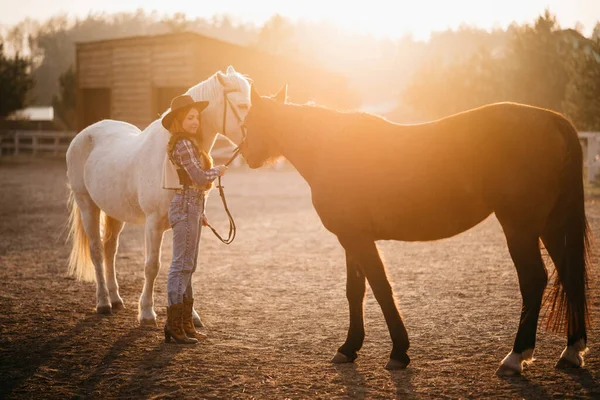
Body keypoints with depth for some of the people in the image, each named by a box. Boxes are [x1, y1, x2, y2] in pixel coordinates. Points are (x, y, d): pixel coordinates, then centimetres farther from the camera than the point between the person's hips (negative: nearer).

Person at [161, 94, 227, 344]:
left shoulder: (190, 143, 17)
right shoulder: (184, 144, -15)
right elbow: (200, 177, -24)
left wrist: (199, 213, 20)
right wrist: (218, 171, -4)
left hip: (190, 206, 11)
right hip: (186, 208, -11)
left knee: (187, 267, 13)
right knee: (182, 265, -7)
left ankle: (186, 324, 20)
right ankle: (174, 326, -2)